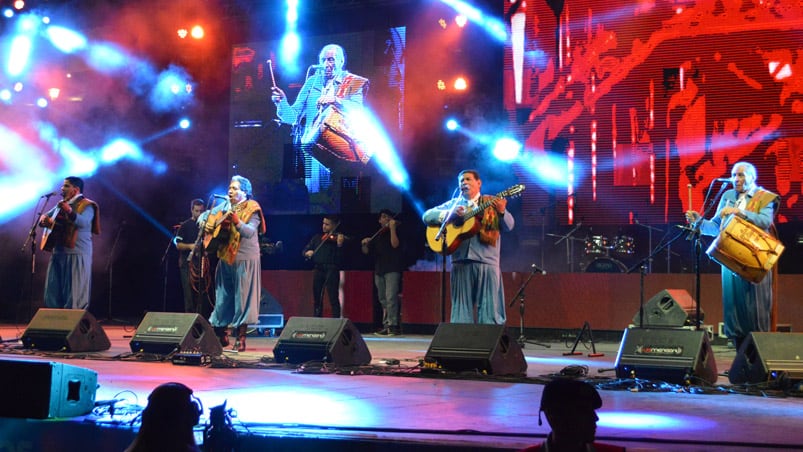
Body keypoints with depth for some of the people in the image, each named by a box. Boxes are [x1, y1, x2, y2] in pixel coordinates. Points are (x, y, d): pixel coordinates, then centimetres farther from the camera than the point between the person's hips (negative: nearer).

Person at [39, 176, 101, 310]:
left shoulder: (86, 205, -7)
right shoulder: (62, 204, 19)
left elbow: (83, 222, -26)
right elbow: (45, 216, 26)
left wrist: (70, 212, -44)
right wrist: (44, 219, 2)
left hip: (77, 254, -8)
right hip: (58, 252, 8)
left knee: (74, 292, -7)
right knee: (53, 291, 9)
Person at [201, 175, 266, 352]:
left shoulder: (251, 209, -8)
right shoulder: (224, 206, 9)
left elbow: (250, 232, -23)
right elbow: (205, 215, 21)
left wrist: (236, 221, -37)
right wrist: (204, 223, 0)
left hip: (245, 260, -6)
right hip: (225, 258, 6)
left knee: (242, 298, -4)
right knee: (223, 297, 11)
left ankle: (241, 339, 1)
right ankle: (221, 335, 23)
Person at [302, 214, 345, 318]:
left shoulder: (338, 238, 1)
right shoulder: (317, 238, 16)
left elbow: (340, 256, -11)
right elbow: (304, 251, 17)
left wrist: (339, 245, -29)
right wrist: (307, 253, -6)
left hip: (331, 269, -5)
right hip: (318, 268, 5)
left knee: (333, 298, -9)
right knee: (317, 298, 8)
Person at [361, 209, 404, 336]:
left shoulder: (395, 231, 4)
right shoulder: (377, 235, 19)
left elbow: (395, 244, -16)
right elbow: (366, 252, 18)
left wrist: (392, 228, -19)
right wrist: (364, 244, -2)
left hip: (392, 269, -6)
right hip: (379, 270, 6)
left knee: (390, 298, -16)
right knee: (383, 300, 8)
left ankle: (392, 325, -19)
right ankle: (386, 325, 12)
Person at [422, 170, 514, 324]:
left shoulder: (492, 203, 11)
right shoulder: (452, 204, 17)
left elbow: (509, 226, 2)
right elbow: (427, 216, 9)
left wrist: (502, 212, -19)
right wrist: (450, 213, -8)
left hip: (487, 261, -2)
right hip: (461, 261, 2)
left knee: (489, 309, -4)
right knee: (461, 309, 2)